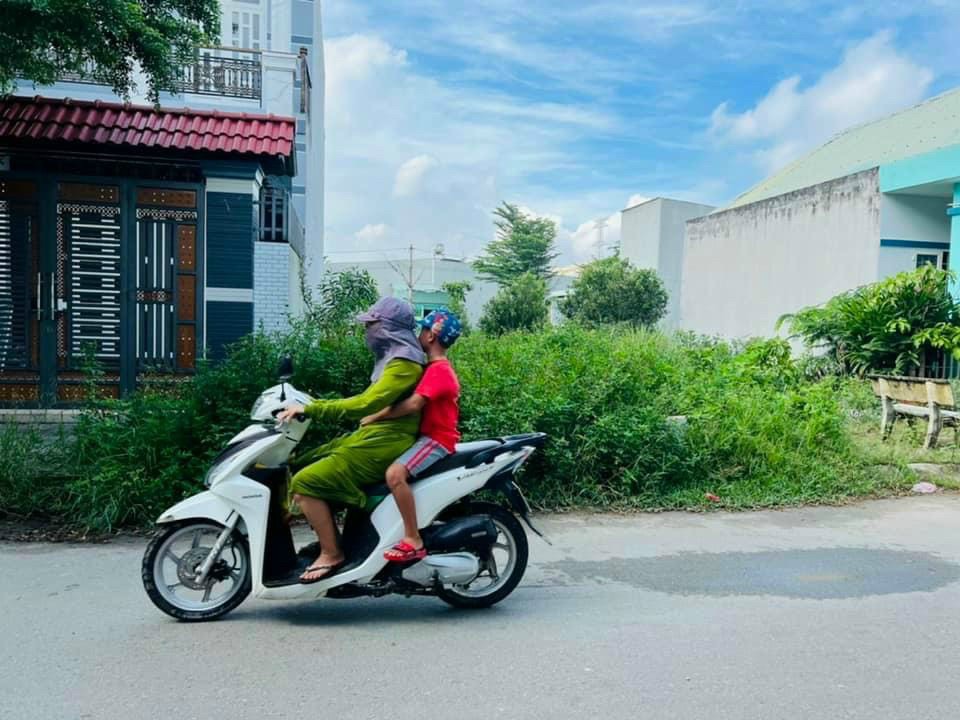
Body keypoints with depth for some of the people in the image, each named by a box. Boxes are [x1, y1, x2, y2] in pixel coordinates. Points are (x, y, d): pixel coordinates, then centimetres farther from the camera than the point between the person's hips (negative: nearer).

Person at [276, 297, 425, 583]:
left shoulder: (404, 362, -15)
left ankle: (331, 554, -6)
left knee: (304, 484, -17)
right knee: (298, 465, 10)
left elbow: (365, 404, -25)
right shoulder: (393, 357, 18)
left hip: (382, 444, -10)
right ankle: (328, 538, 15)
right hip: (372, 436, 10)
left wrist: (309, 409, -23)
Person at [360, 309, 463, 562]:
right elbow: (412, 401, 21)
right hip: (428, 435, 11)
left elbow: (414, 404, -28)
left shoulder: (438, 369, -16)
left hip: (436, 439, -11)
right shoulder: (438, 368, 17)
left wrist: (376, 417, -20)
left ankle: (413, 540, -26)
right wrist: (380, 414, 10)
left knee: (394, 474, -32)